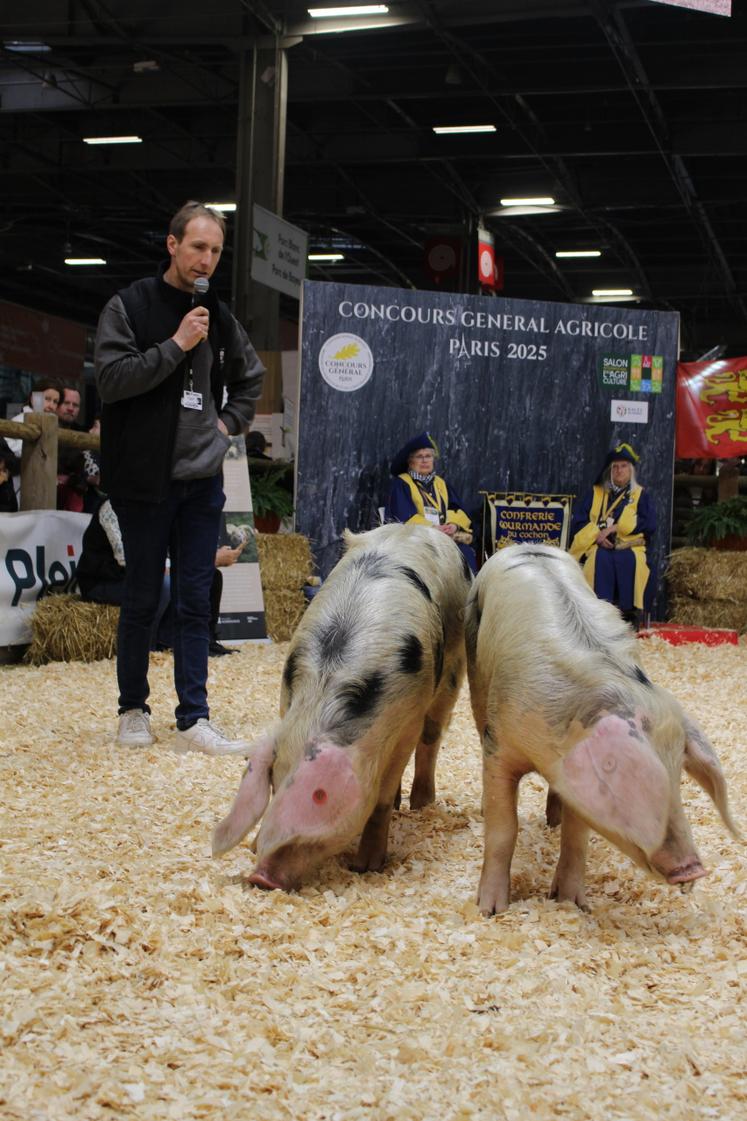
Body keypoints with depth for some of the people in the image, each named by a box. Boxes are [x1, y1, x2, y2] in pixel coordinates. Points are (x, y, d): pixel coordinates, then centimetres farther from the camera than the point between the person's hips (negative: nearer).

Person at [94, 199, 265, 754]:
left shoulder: (219, 316, 10)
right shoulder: (129, 306, -4)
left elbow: (251, 377, 27)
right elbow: (110, 379, -15)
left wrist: (230, 423, 11)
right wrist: (176, 345, -17)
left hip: (203, 480, 4)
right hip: (145, 479, -4)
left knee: (196, 602, 4)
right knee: (143, 599, 5)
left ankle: (194, 719, 6)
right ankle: (134, 709, 20)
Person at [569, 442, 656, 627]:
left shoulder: (641, 495, 17)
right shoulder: (596, 493, 20)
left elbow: (649, 525, 1)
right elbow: (578, 523, 11)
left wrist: (615, 527, -7)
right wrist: (597, 534, -10)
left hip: (630, 547, 0)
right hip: (599, 546, 0)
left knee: (629, 561, -36)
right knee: (601, 559, -35)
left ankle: (629, 612, -35)